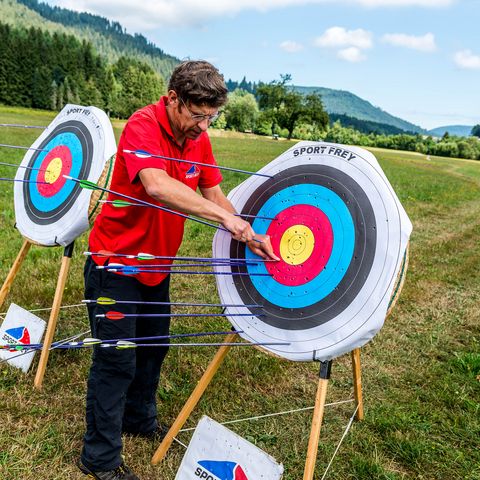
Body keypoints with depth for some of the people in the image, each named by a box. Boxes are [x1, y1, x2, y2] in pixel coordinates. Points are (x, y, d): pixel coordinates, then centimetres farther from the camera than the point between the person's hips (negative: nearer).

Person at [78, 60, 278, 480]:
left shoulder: (198, 137, 0)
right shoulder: (143, 125, -24)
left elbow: (212, 193, 3)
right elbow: (156, 185, -41)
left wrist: (249, 236, -10)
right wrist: (224, 216, -44)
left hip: (156, 264, 8)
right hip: (115, 263, -8)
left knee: (153, 347, 21)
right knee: (117, 359, 0)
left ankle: (139, 419, 44)